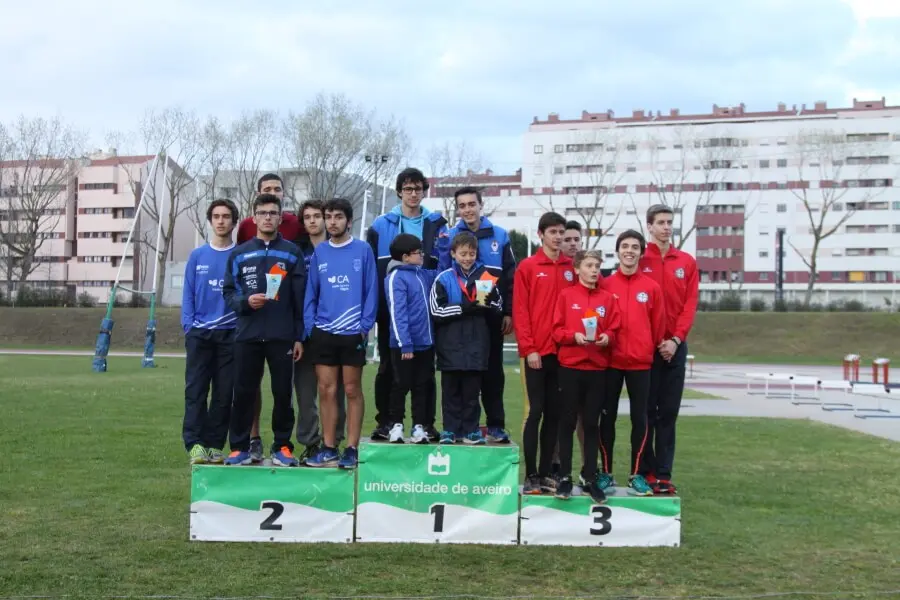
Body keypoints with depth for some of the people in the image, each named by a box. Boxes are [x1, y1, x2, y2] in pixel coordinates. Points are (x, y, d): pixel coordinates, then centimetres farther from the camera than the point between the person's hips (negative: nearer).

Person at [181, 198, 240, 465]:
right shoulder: (197, 256, 7)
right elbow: (188, 295, 7)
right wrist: (189, 326, -3)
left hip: (230, 333, 0)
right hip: (199, 332, 1)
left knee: (224, 392, 3)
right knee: (195, 390, -4)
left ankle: (215, 445, 10)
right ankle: (195, 443, -3)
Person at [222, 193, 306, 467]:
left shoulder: (292, 253, 6)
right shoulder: (239, 254, 9)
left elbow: (300, 298, 4)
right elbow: (228, 292, 9)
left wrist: (299, 337, -1)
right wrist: (245, 301, -13)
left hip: (282, 336, -1)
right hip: (247, 335, 1)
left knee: (283, 393, 4)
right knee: (243, 392, 4)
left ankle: (283, 447, 14)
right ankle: (240, 448, 14)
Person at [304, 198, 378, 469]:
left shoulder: (363, 250, -2)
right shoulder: (319, 252, 7)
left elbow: (371, 291, -3)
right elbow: (311, 293, 9)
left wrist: (365, 326, -9)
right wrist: (309, 328, 0)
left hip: (353, 333, -3)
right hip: (323, 332, 3)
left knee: (352, 391, 4)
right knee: (327, 391, 6)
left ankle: (352, 449, 9)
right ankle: (329, 449, 13)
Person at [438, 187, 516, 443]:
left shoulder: (499, 235, 4)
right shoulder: (449, 236, 2)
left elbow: (511, 277, 4)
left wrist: (509, 312, 0)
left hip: (492, 316, 0)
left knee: (492, 371, 6)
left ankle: (496, 424, 13)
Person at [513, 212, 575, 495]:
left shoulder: (571, 268, 10)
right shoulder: (527, 267, 0)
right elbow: (520, 311, -5)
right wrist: (528, 348, -11)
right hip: (537, 353, -4)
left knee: (554, 413, 7)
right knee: (535, 411, -3)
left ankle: (545, 472, 15)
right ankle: (531, 475, 3)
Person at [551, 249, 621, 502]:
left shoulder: (608, 298, 7)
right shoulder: (566, 295, 1)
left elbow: (614, 331, 6)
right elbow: (556, 331, -2)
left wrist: (607, 338, -15)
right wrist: (574, 336, -19)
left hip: (598, 368, 2)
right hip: (570, 367, -2)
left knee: (592, 423, 7)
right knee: (567, 422, 4)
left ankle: (590, 478, 13)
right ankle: (565, 477, 12)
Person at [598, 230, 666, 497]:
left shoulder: (652, 287, 2)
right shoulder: (605, 285, 1)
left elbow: (658, 325, 6)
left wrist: (652, 350, 7)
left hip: (641, 362, 1)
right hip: (610, 361, 0)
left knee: (640, 418, 4)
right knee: (608, 417, 6)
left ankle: (636, 474, 12)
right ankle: (606, 473, 14)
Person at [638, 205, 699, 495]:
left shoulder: (687, 262, 8)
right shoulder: (638, 261, 0)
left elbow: (690, 304, 3)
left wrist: (676, 339, -8)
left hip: (675, 346, 3)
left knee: (669, 412, 4)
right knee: (646, 410, 1)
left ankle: (664, 474, 8)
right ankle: (646, 472, 7)